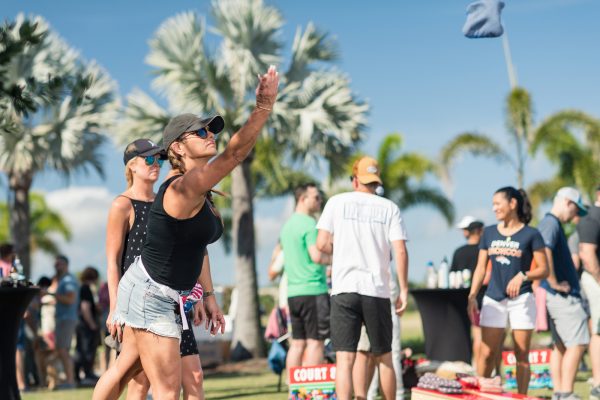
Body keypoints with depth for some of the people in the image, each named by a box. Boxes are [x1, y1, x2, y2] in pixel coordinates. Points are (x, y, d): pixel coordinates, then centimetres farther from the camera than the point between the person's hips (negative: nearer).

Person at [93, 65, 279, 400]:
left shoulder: (200, 191, 8)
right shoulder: (184, 187, -23)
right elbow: (235, 153, -34)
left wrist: (208, 295, 15)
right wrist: (264, 107, -38)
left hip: (168, 296, 10)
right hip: (151, 295, -10)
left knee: (125, 369, 21)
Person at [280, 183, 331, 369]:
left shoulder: (287, 224, 17)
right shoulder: (309, 223, -11)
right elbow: (317, 256, -20)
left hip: (293, 291, 8)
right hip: (313, 290, -8)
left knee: (297, 343, 9)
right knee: (315, 342, -6)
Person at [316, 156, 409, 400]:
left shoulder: (337, 202, 4)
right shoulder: (389, 208, 5)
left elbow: (322, 244, -1)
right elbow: (400, 252, -3)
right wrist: (403, 290, 3)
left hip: (344, 288, -1)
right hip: (377, 290, 1)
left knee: (344, 359, -5)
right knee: (384, 358, 13)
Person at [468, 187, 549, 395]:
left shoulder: (531, 235, -2)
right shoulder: (489, 233, 10)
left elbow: (544, 269, -4)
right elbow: (480, 268, 12)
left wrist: (523, 276, -21)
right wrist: (472, 297, 3)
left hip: (522, 300, -3)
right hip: (493, 299, 3)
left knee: (522, 354, 1)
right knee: (487, 354, -1)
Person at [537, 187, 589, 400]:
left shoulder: (548, 223, 19)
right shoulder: (552, 224, -13)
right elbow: (545, 254, -28)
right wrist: (555, 284, -21)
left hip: (560, 295, 10)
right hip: (563, 295, -10)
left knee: (561, 346, 11)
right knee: (577, 344, -10)